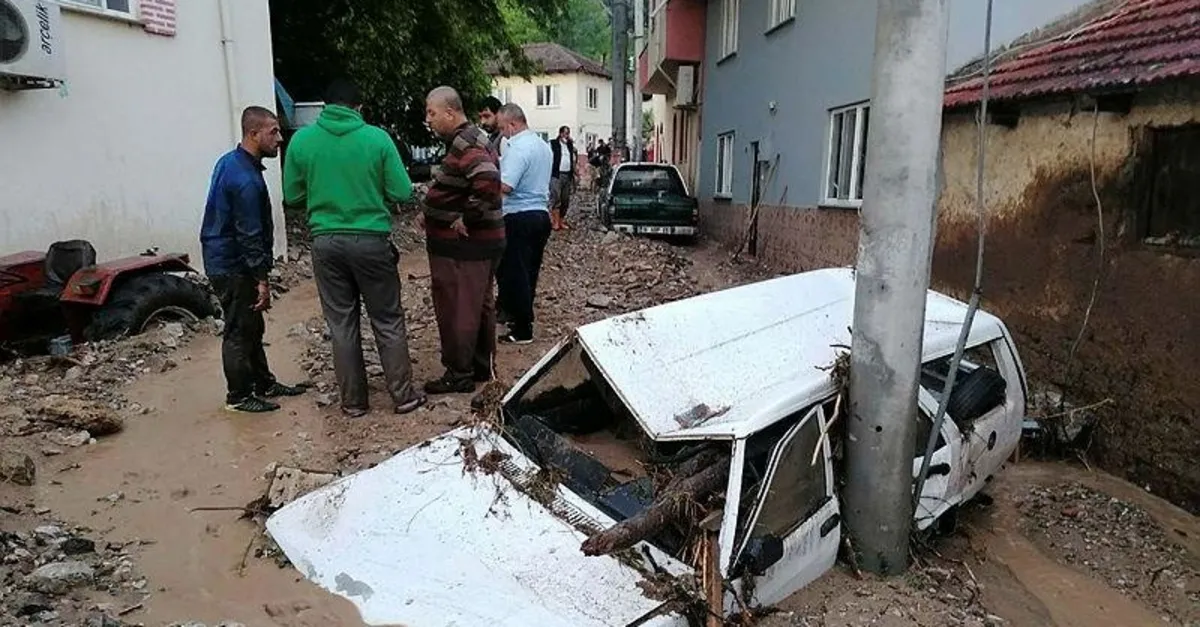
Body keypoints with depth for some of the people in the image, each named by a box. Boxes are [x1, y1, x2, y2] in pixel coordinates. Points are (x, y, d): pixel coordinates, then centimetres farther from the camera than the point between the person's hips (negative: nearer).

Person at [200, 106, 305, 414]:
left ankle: (264, 384, 27)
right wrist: (262, 279, -19)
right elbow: (250, 235, -23)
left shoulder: (230, 161, 9)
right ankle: (239, 396, 11)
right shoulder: (246, 180, -23)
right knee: (239, 331, 0)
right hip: (233, 266, -10)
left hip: (223, 259, 10)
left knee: (252, 327, 17)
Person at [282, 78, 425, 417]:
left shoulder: (301, 140, 0)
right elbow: (402, 193, -6)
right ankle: (403, 396, 16)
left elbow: (292, 196, 6)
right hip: (371, 240, -2)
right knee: (388, 322, 10)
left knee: (342, 324, 11)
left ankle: (354, 401, 19)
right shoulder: (377, 137, -7)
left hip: (326, 241, 2)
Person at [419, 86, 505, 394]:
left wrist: (467, 220, -25)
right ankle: (481, 366, 29)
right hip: (481, 243, 10)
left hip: (462, 246, -10)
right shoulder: (467, 139, 14)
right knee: (479, 306, 17)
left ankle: (459, 375, 11)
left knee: (456, 310, 0)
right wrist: (431, 214, 14)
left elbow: (488, 182, -37)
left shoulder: (464, 145, -19)